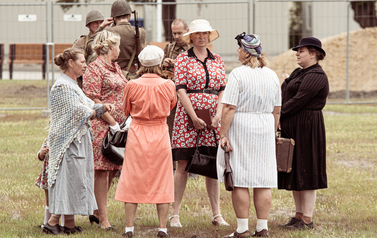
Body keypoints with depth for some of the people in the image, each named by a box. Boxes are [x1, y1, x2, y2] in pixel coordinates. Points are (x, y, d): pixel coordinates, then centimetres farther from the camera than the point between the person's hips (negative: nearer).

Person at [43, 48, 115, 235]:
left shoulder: (72, 84, 16)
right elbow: (77, 111, -20)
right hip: (68, 141, -10)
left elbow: (88, 105, 13)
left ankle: (70, 224, 11)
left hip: (78, 140, 10)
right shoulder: (62, 86, -15)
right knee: (70, 178, -10)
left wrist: (103, 107, -6)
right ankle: (52, 222, -8)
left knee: (74, 181, 9)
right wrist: (96, 112, -2)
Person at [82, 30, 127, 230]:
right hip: (102, 126, -9)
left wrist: (127, 119, 14)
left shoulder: (115, 68, 20)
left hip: (118, 125, 9)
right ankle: (103, 218, -3)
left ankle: (96, 211, 19)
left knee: (112, 169, 9)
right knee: (102, 170, -6)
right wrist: (112, 123, -16)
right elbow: (93, 100, -14)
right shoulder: (94, 69, -8)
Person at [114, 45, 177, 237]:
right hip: (160, 135, 0)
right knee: (161, 182, 7)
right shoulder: (168, 85, -6)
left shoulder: (132, 86, -8)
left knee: (133, 181, 6)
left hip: (137, 134, 0)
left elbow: (127, 110, 7)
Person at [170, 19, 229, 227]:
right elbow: (180, 89, -6)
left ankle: (216, 214, 9)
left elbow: (223, 91, 9)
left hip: (213, 120, 3)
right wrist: (194, 117, -13)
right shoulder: (183, 59, 2)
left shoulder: (217, 61, 13)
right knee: (183, 165, -3)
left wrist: (218, 115, -6)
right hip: (187, 117, -3)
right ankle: (174, 214, 2)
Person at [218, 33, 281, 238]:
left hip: (240, 128, -5)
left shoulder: (238, 74, -11)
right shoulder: (272, 75, 8)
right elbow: (277, 110, 12)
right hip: (265, 128, 6)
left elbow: (229, 108, -15)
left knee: (240, 181, -2)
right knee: (263, 181, 7)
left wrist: (223, 134, -12)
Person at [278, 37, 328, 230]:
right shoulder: (299, 73, 17)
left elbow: (299, 101, -20)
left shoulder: (316, 76, -14)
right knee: (294, 171, 12)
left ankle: (307, 219, -2)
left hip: (306, 128, -10)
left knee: (306, 172, -6)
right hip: (292, 128, 10)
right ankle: (299, 215, 18)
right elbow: (286, 97, 15)